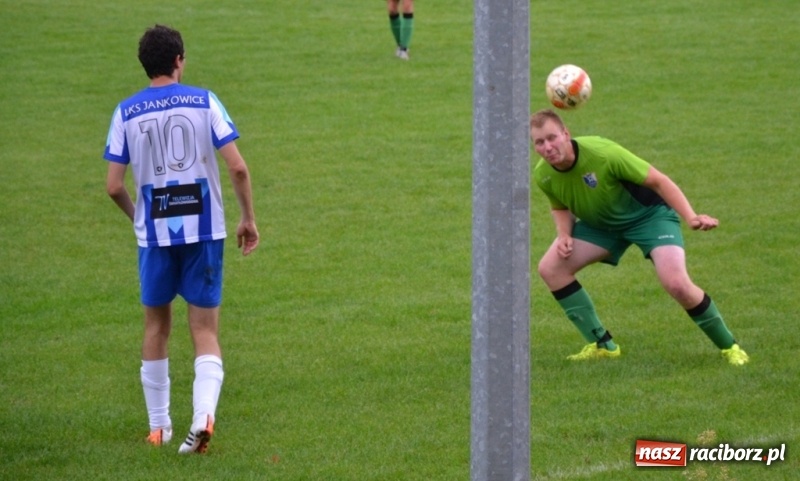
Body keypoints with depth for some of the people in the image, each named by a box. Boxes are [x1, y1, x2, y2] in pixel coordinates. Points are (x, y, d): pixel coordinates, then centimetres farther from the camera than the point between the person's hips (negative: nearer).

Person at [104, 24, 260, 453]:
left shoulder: (127, 113, -1)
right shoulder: (204, 103, -4)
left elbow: (114, 186, -3)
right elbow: (237, 167, -10)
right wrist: (248, 218, 3)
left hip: (154, 232, 1)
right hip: (205, 229, -1)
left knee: (157, 326, 17)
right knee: (205, 330, 4)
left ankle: (159, 426, 22)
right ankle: (204, 413, -18)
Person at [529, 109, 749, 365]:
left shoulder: (602, 154, -33)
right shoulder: (543, 175, -16)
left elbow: (657, 180, -25)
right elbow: (560, 207, 8)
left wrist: (691, 217, -36)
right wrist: (564, 234, -14)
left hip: (648, 214, -6)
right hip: (600, 221, 6)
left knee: (676, 283, -25)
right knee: (550, 268, -8)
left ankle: (729, 347, -3)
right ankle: (602, 345, 2)